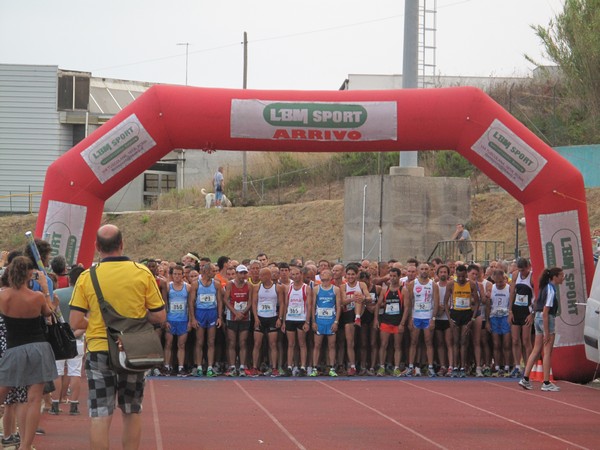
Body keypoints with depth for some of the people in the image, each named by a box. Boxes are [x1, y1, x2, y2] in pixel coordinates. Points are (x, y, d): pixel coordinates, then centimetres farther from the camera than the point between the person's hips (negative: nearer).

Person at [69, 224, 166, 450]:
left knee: (100, 415, 0)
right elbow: (159, 316, -2)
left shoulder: (87, 278, -7)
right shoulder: (142, 273, -5)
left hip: (99, 350, -1)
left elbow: (75, 322, -8)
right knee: (132, 412, 15)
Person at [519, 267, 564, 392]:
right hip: (546, 320, -9)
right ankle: (546, 383, 0)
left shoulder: (546, 288, 13)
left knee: (536, 350, 11)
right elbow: (545, 311, -20)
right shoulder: (550, 290, -16)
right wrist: (546, 332, -20)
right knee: (547, 352, -3)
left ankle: (525, 379, 10)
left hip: (538, 318, 9)